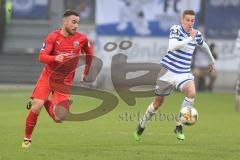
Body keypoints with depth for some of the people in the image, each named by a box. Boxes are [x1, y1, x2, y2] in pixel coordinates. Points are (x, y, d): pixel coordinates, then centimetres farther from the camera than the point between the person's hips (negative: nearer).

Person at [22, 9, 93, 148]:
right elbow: (41, 57, -22)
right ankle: (27, 138, 1)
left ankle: (47, 103, 23)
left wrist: (86, 73, 20)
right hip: (48, 78, -2)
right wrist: (55, 58, -41)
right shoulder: (53, 37, -12)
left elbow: (89, 54, 16)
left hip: (65, 82, 2)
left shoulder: (82, 39, -5)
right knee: (36, 107, -20)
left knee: (59, 118, -11)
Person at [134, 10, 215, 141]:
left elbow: (204, 45, 26)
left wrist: (212, 60, 34)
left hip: (184, 73, 3)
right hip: (168, 70, -3)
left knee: (191, 93, -27)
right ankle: (142, 125, 35)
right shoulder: (176, 29, -13)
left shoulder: (197, 34, 3)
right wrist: (190, 38, -32)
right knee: (158, 102, 8)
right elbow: (172, 46, -31)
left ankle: (179, 126, -14)